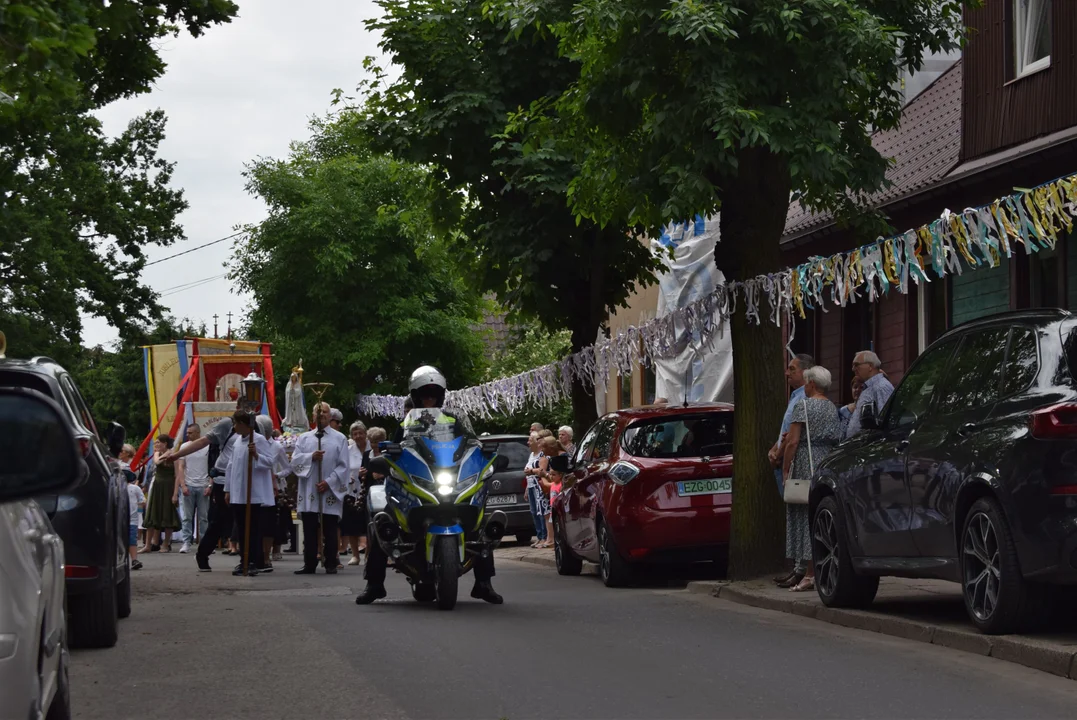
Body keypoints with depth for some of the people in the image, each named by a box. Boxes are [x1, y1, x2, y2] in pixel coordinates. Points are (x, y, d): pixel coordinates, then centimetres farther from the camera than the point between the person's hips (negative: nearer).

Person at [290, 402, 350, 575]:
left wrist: (329, 482, -12)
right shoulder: (304, 438, 13)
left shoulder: (339, 439, 6)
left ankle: (331, 565, 6)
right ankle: (309, 564, 6)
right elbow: (295, 460, 3)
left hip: (330, 492, -2)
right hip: (309, 493, 2)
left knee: (329, 532, 1)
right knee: (309, 531, 3)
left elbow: (343, 466, -1)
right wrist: (311, 457, -14)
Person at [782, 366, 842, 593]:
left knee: (805, 517, -5)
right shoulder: (833, 409, 15)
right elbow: (836, 440, 13)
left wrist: (785, 470, -5)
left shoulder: (804, 406, -7)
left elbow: (792, 442, -10)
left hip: (806, 466, -7)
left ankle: (810, 574, -8)